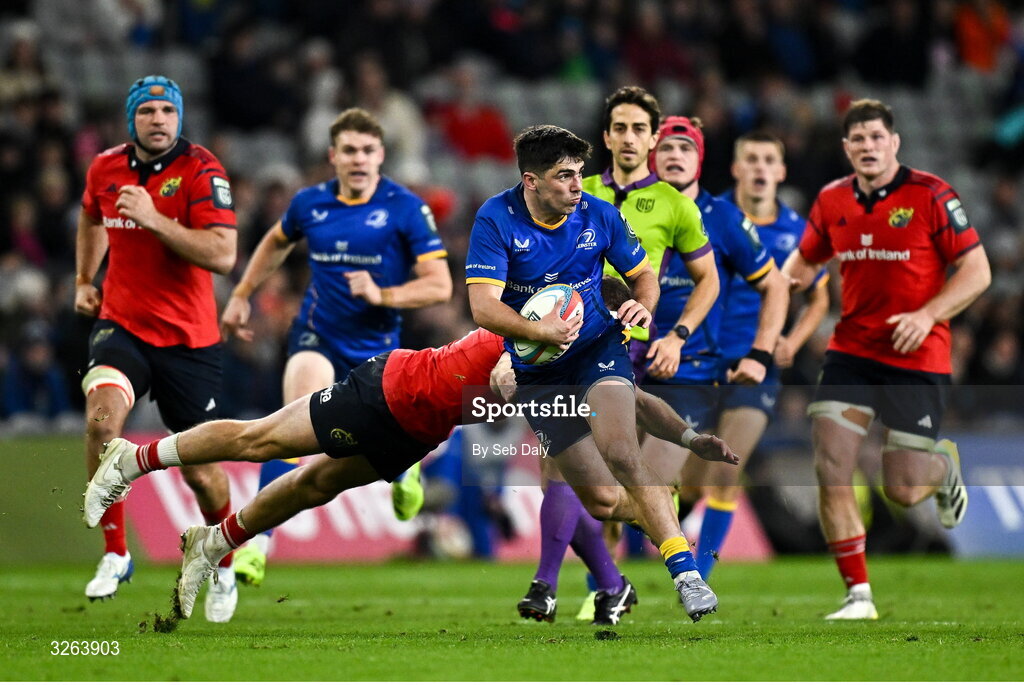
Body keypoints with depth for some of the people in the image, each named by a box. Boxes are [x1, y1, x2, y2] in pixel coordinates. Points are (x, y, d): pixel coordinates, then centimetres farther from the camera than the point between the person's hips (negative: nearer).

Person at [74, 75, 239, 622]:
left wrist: (154, 218, -27)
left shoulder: (201, 171, -12)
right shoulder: (105, 169, 3)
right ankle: (114, 554, -14)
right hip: (122, 324, 2)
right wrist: (84, 279, 23)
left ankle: (225, 566, 32)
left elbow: (222, 255, -23)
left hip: (188, 337, -2)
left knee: (200, 470, 3)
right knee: (101, 417, -27)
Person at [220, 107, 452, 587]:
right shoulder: (310, 204, 0)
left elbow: (440, 285, -12)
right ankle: (258, 539, -28)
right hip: (317, 335, 0)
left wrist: (382, 295, -25)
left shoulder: (405, 209, -10)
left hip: (375, 348, 0)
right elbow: (276, 242, 24)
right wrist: (241, 295, 21)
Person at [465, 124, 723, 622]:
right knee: (602, 501, -3)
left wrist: (643, 305, -13)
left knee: (620, 454, -29)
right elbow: (483, 307, -20)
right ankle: (665, 520, 29)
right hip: (539, 373, 0)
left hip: (598, 349, 0)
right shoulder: (496, 220, -12)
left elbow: (642, 273, 11)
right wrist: (539, 330, -36)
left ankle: (685, 570, -28)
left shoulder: (599, 216, -5)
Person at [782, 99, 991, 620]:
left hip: (917, 358, -4)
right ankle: (859, 595, -2)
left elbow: (977, 272, -8)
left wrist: (928, 314, -21)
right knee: (830, 470, -11)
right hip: (850, 351, 4)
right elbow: (804, 262, 23)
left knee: (903, 491, -3)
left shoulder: (930, 195, -9)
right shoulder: (832, 200, 6)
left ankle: (944, 466, 35)